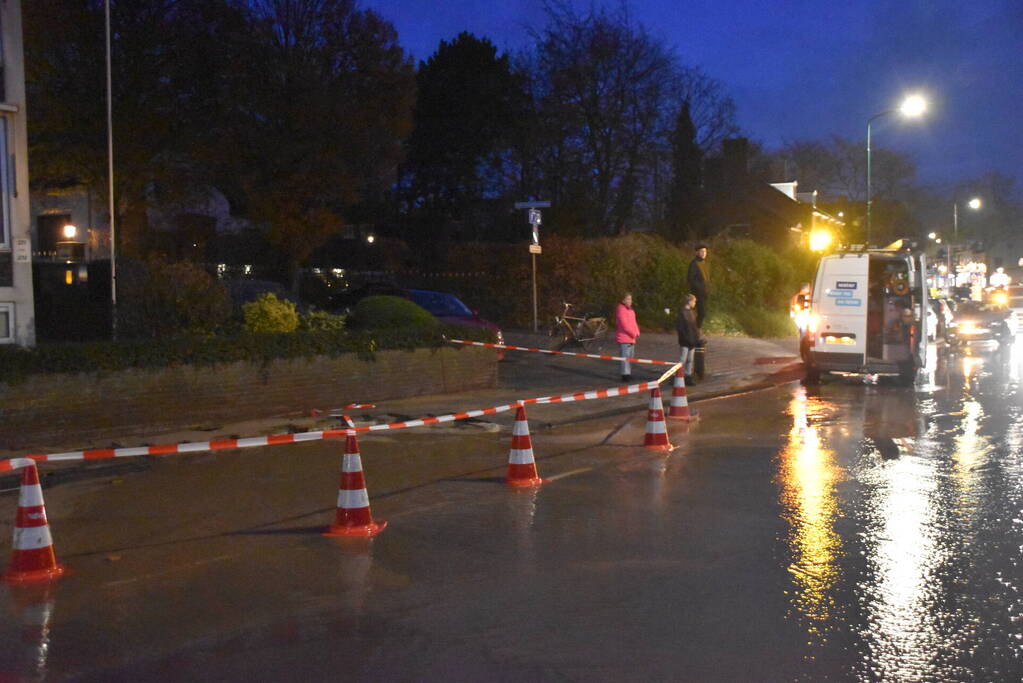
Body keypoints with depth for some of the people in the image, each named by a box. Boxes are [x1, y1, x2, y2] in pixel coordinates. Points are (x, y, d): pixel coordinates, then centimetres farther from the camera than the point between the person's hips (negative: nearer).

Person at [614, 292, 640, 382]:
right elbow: (624, 324, -20)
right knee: (625, 357, -11)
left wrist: (637, 333, 5)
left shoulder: (631, 310, 18)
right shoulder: (621, 309, -14)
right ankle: (625, 374, -10)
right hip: (624, 338, -10)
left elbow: (634, 323, 20)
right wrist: (633, 334, -16)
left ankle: (628, 373, 25)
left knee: (630, 357, 16)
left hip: (631, 338, 10)